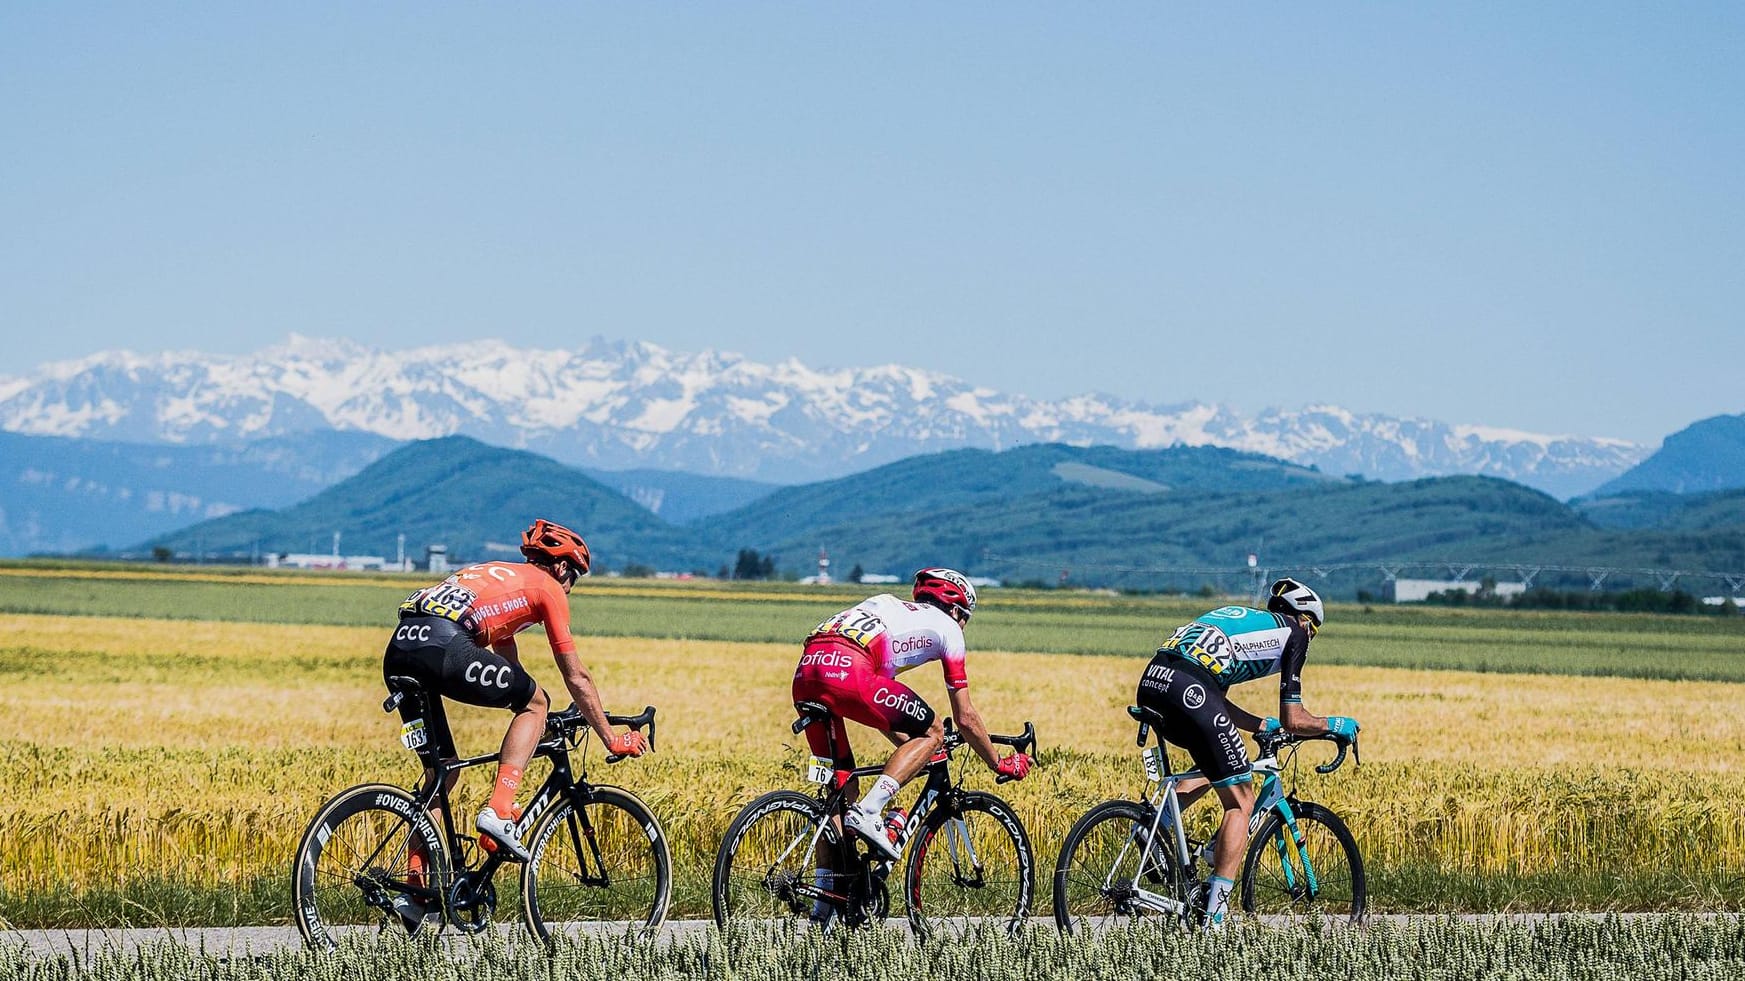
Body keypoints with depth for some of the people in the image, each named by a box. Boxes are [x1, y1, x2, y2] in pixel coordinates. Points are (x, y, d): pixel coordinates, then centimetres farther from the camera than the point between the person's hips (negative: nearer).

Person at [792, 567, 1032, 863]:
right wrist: (999, 764, 36)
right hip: (847, 672, -7)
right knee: (932, 732, 11)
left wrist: (911, 748, 52)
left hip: (804, 674, 7)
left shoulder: (887, 606, 39)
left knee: (843, 787, 19)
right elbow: (965, 717, 23)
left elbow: (880, 706, 43)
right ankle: (868, 813, -6)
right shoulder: (945, 625, 22)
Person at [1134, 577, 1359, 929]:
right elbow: (1294, 721, 13)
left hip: (1150, 682, 7)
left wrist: (1264, 725, 48)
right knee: (1240, 804, 6)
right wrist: (1334, 725, 31)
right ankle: (1213, 919, -1)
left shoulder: (1238, 617, 36)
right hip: (1190, 690, -7)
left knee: (1215, 763, 33)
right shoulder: (1292, 632, 17)